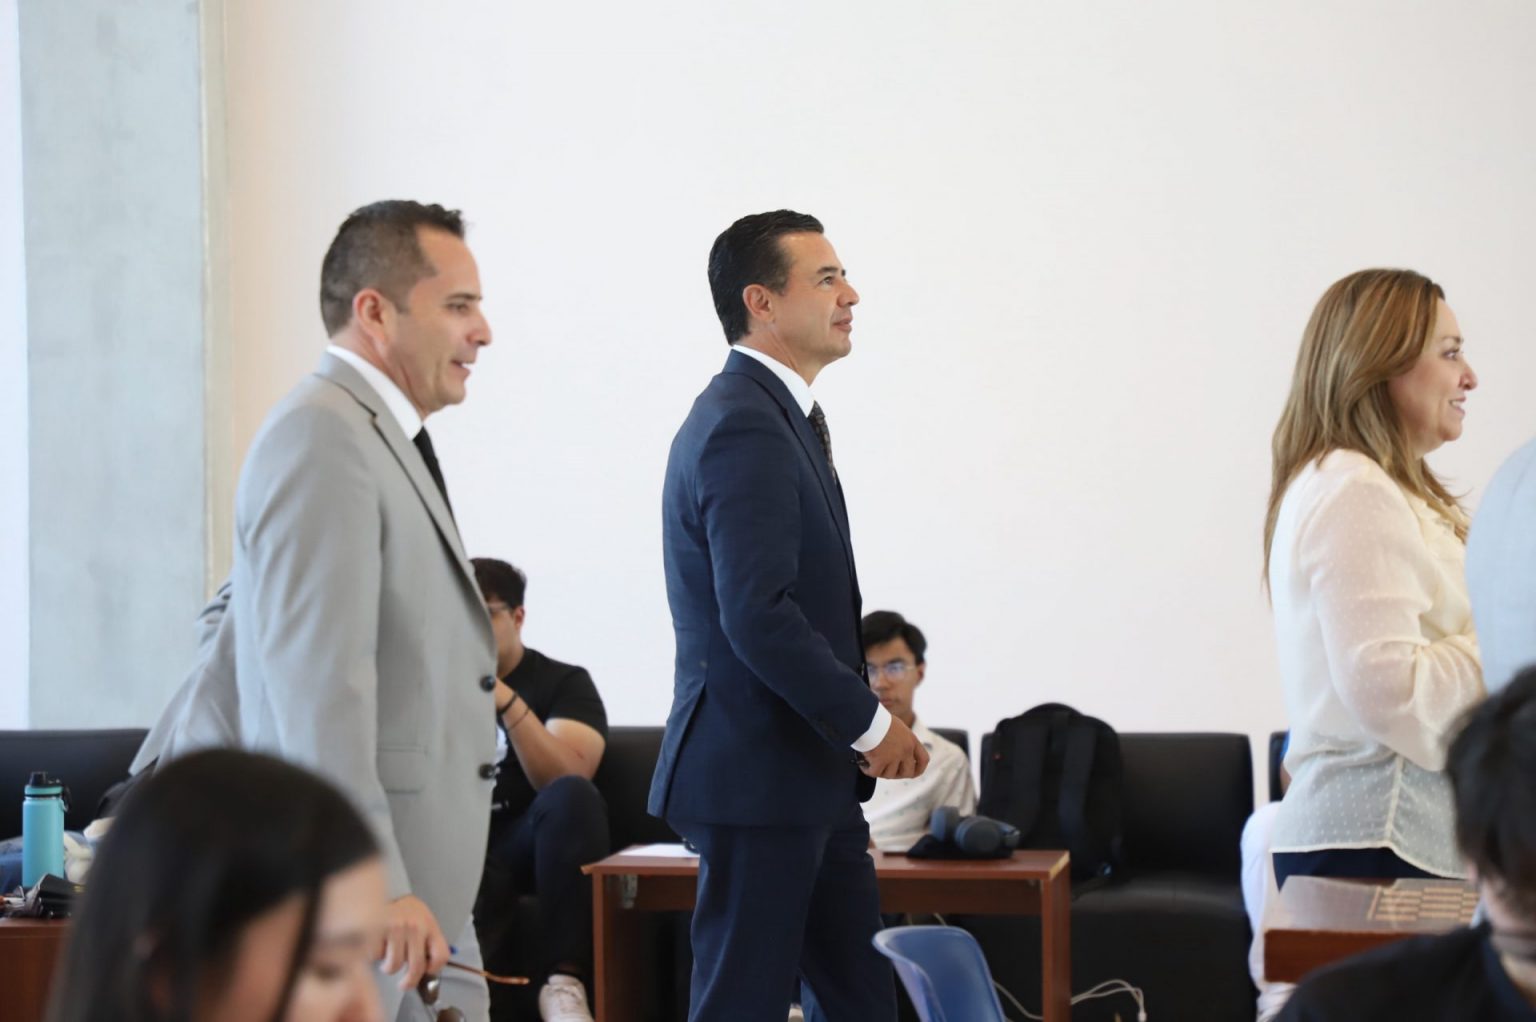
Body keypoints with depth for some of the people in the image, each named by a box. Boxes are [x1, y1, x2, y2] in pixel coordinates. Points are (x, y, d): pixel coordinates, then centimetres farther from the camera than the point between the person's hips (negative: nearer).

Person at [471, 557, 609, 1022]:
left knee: (572, 795, -33)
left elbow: (567, 779, -11)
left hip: (528, 846, -1)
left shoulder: (564, 682, 8)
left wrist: (507, 702, -22)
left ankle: (563, 981, -34)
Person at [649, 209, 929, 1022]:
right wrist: (869, 721, -16)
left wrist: (860, 719, 8)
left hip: (808, 775, 10)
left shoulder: (777, 414, 14)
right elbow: (760, 615, -25)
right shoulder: (744, 426, -18)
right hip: (758, 772, -10)